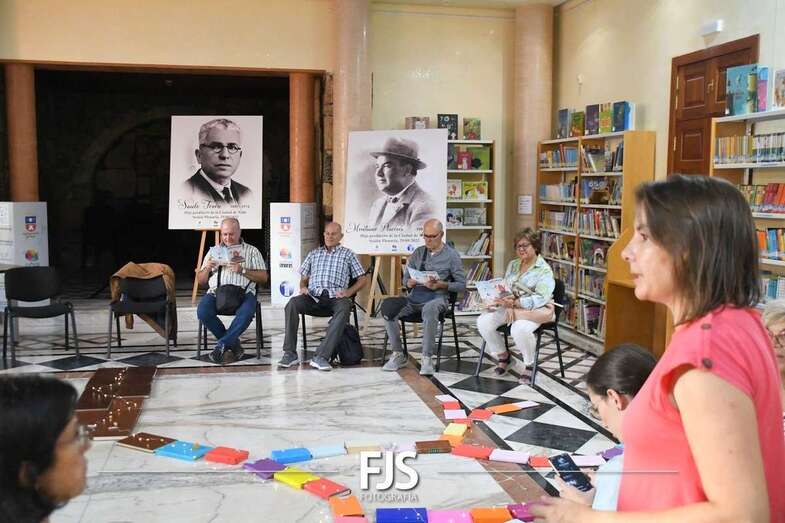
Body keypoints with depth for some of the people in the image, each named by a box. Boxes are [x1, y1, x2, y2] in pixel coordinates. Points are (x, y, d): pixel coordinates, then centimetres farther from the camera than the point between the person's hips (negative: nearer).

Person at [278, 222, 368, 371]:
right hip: (313, 296, 2)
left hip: (335, 297, -2)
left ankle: (321, 356, -43)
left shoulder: (348, 254, 18)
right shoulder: (314, 254, 27)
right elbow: (303, 278, 27)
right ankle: (290, 353, -29)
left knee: (344, 308, -38)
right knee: (292, 303, -30)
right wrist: (303, 287, 2)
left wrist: (349, 292, -3)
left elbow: (362, 279, 14)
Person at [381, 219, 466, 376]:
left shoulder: (451, 255, 5)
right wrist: (410, 282, -5)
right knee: (387, 306, -24)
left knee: (429, 309, -41)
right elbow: (405, 279, 20)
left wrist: (440, 284, -13)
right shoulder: (418, 252, 17)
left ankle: (427, 358, -31)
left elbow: (461, 284, 2)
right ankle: (398, 355, -15)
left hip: (437, 297, -4)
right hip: (414, 297, 4)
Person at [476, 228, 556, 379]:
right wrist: (508, 304, -14)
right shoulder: (512, 265, 14)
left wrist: (514, 303, -28)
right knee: (483, 322, -18)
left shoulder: (544, 270, -7)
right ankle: (503, 356, 3)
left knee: (519, 329, -38)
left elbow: (541, 298, -19)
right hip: (511, 306, 6)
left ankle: (529, 364, -10)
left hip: (535, 310, -6)